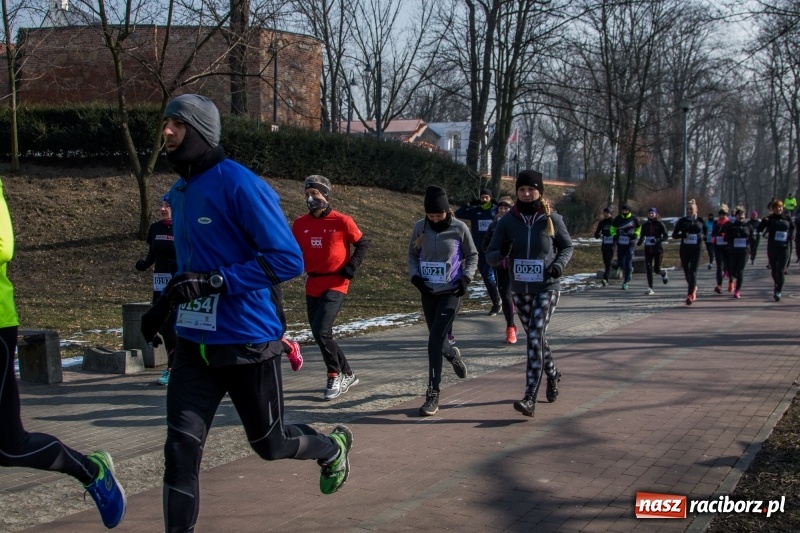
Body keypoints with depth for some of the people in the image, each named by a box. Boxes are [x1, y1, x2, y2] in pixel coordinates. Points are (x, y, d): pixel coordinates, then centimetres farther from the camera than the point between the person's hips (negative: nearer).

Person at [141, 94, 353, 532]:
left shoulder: (240, 185, -15)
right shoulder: (179, 192, 10)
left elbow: (288, 259, -19)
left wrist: (215, 282, -26)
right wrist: (163, 305, 15)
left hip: (248, 342, -6)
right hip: (194, 343, 6)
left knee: (269, 443, 13)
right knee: (180, 448, -6)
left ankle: (333, 447, 44)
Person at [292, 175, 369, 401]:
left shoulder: (341, 221, -9)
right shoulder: (300, 224, 3)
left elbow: (362, 243, 2)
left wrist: (351, 267, -9)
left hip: (335, 285, -6)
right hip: (313, 286, 6)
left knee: (321, 332, -18)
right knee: (320, 334, 11)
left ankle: (335, 376, 2)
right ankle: (347, 375, 28)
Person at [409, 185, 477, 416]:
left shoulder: (459, 228, -9)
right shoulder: (420, 227, -2)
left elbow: (472, 255, 4)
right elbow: (412, 254, 10)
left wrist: (466, 278, -10)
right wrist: (415, 276, -6)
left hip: (451, 292, -4)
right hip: (428, 292, 4)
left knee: (435, 339, -12)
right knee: (436, 338, 15)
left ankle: (433, 393, -7)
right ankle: (453, 354, 52)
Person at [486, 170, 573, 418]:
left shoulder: (552, 219, -7)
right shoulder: (508, 221, -4)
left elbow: (567, 246, 8)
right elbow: (490, 256, -2)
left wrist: (560, 264, -12)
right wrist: (502, 253, -25)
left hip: (547, 288, -3)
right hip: (519, 290, 3)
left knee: (535, 338, -16)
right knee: (535, 337, 17)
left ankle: (530, 399, -19)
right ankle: (552, 374, 45)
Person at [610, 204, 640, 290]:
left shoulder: (634, 219, -1)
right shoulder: (618, 218, 2)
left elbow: (639, 229, 12)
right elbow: (613, 228, 16)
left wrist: (636, 234, -7)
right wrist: (614, 234, -3)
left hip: (630, 243, -3)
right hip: (620, 243, 3)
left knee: (628, 262, -10)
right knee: (620, 262, 8)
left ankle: (625, 282, -5)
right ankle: (629, 270, 41)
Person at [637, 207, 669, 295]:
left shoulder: (660, 224, -4)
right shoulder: (645, 225, 7)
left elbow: (666, 236, -6)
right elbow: (642, 236, 17)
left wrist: (658, 240, -24)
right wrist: (640, 242, -4)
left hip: (658, 249, -3)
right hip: (648, 250, 3)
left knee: (657, 269, 0)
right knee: (649, 269, -5)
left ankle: (664, 273, 37)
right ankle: (650, 288, -2)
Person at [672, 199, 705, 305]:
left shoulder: (700, 221, 5)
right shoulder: (682, 221, 4)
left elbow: (706, 232, 17)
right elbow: (674, 235, 3)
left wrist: (702, 236, -5)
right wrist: (683, 234, -16)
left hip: (696, 250, -2)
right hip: (684, 249, 2)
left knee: (693, 271, -13)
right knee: (686, 272, 11)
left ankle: (690, 295, -14)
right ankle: (693, 288, 39)